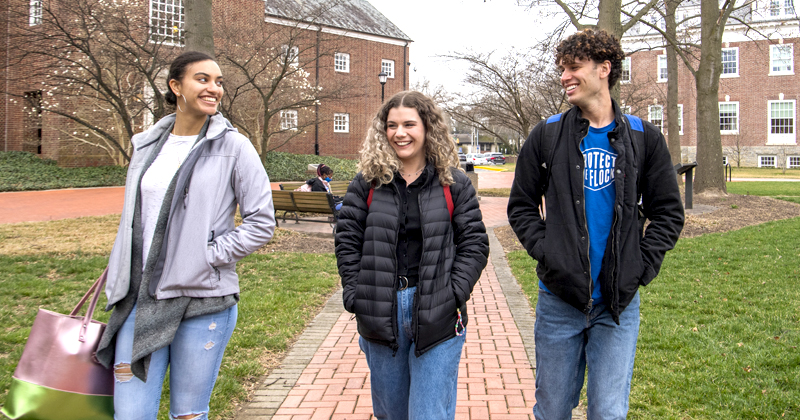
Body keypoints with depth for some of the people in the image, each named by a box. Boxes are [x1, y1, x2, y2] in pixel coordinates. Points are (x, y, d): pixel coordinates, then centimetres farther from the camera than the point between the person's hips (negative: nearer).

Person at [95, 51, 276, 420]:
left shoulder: (233, 146, -4)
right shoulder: (147, 145, 11)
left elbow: (261, 222, -5)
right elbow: (132, 223, 18)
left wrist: (208, 255, -12)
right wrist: (118, 289, 16)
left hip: (204, 301, -3)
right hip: (141, 299, 4)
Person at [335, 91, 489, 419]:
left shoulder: (453, 183, 2)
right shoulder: (367, 182, 4)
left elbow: (475, 243, 0)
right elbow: (347, 240, 4)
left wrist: (453, 295, -10)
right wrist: (355, 295, -5)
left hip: (437, 319, -2)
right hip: (380, 315, 2)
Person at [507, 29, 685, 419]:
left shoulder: (643, 137, 3)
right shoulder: (546, 135, 3)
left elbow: (668, 212, 8)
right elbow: (521, 206, 7)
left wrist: (642, 266, -3)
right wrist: (546, 253, -6)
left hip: (619, 302, 0)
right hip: (559, 299, 0)